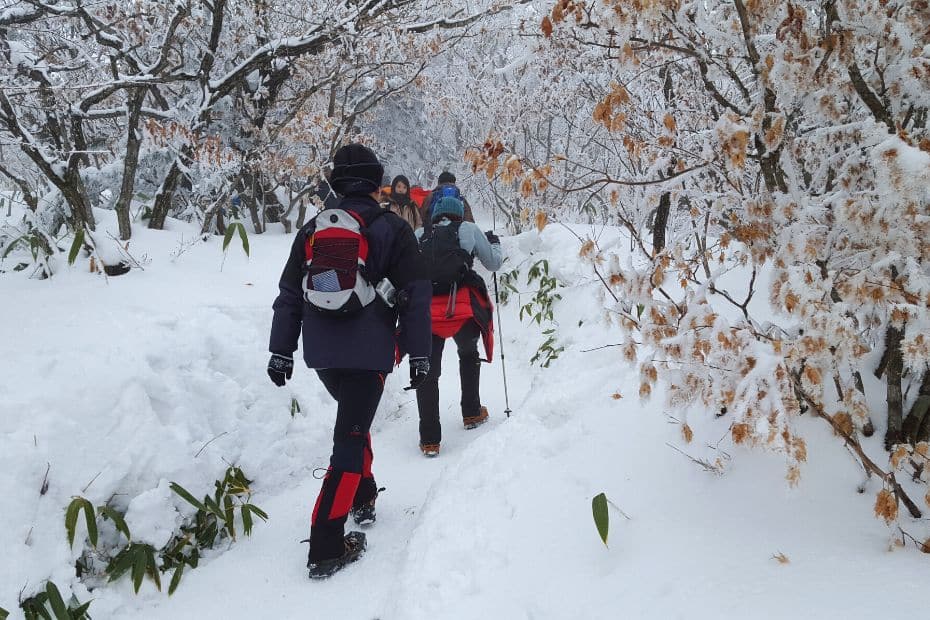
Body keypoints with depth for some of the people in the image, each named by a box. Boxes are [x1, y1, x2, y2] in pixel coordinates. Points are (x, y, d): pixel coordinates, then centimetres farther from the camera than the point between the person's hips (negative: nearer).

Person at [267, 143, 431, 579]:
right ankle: (326, 548, -8)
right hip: (369, 352, -5)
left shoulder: (314, 228, 11)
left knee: (353, 417, 29)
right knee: (350, 440, -4)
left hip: (322, 352, 5)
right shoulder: (392, 229, -2)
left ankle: (363, 498, 37)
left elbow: (289, 294, 11)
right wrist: (419, 354, 1)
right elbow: (415, 296, -4)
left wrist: (281, 351, 15)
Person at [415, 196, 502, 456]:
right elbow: (493, 263, 20)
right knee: (468, 354, 27)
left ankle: (429, 439, 2)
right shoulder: (468, 229, 12)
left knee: (428, 373, 6)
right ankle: (472, 413, 34)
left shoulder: (419, 236, 17)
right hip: (464, 308, -1)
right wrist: (494, 243, 39)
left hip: (425, 310, 1)